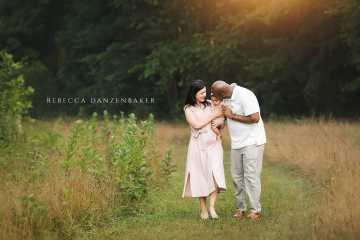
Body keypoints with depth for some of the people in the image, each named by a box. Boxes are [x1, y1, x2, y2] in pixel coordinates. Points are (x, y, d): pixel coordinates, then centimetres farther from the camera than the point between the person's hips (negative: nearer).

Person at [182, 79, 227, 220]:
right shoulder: (188, 109, 2)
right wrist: (213, 115, -8)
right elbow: (196, 124, -9)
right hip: (198, 145, -2)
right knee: (201, 176, 0)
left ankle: (212, 207, -13)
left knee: (216, 174, -13)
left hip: (213, 144, 2)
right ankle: (203, 208, 10)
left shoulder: (210, 104, 10)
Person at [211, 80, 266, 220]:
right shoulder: (228, 97, 6)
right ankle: (240, 208, 16)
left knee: (251, 176, -8)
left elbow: (255, 118, -26)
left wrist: (232, 116, -18)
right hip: (237, 143, 8)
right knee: (236, 176, 8)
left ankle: (255, 210, -3)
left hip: (252, 142, -8)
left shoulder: (244, 96, -20)